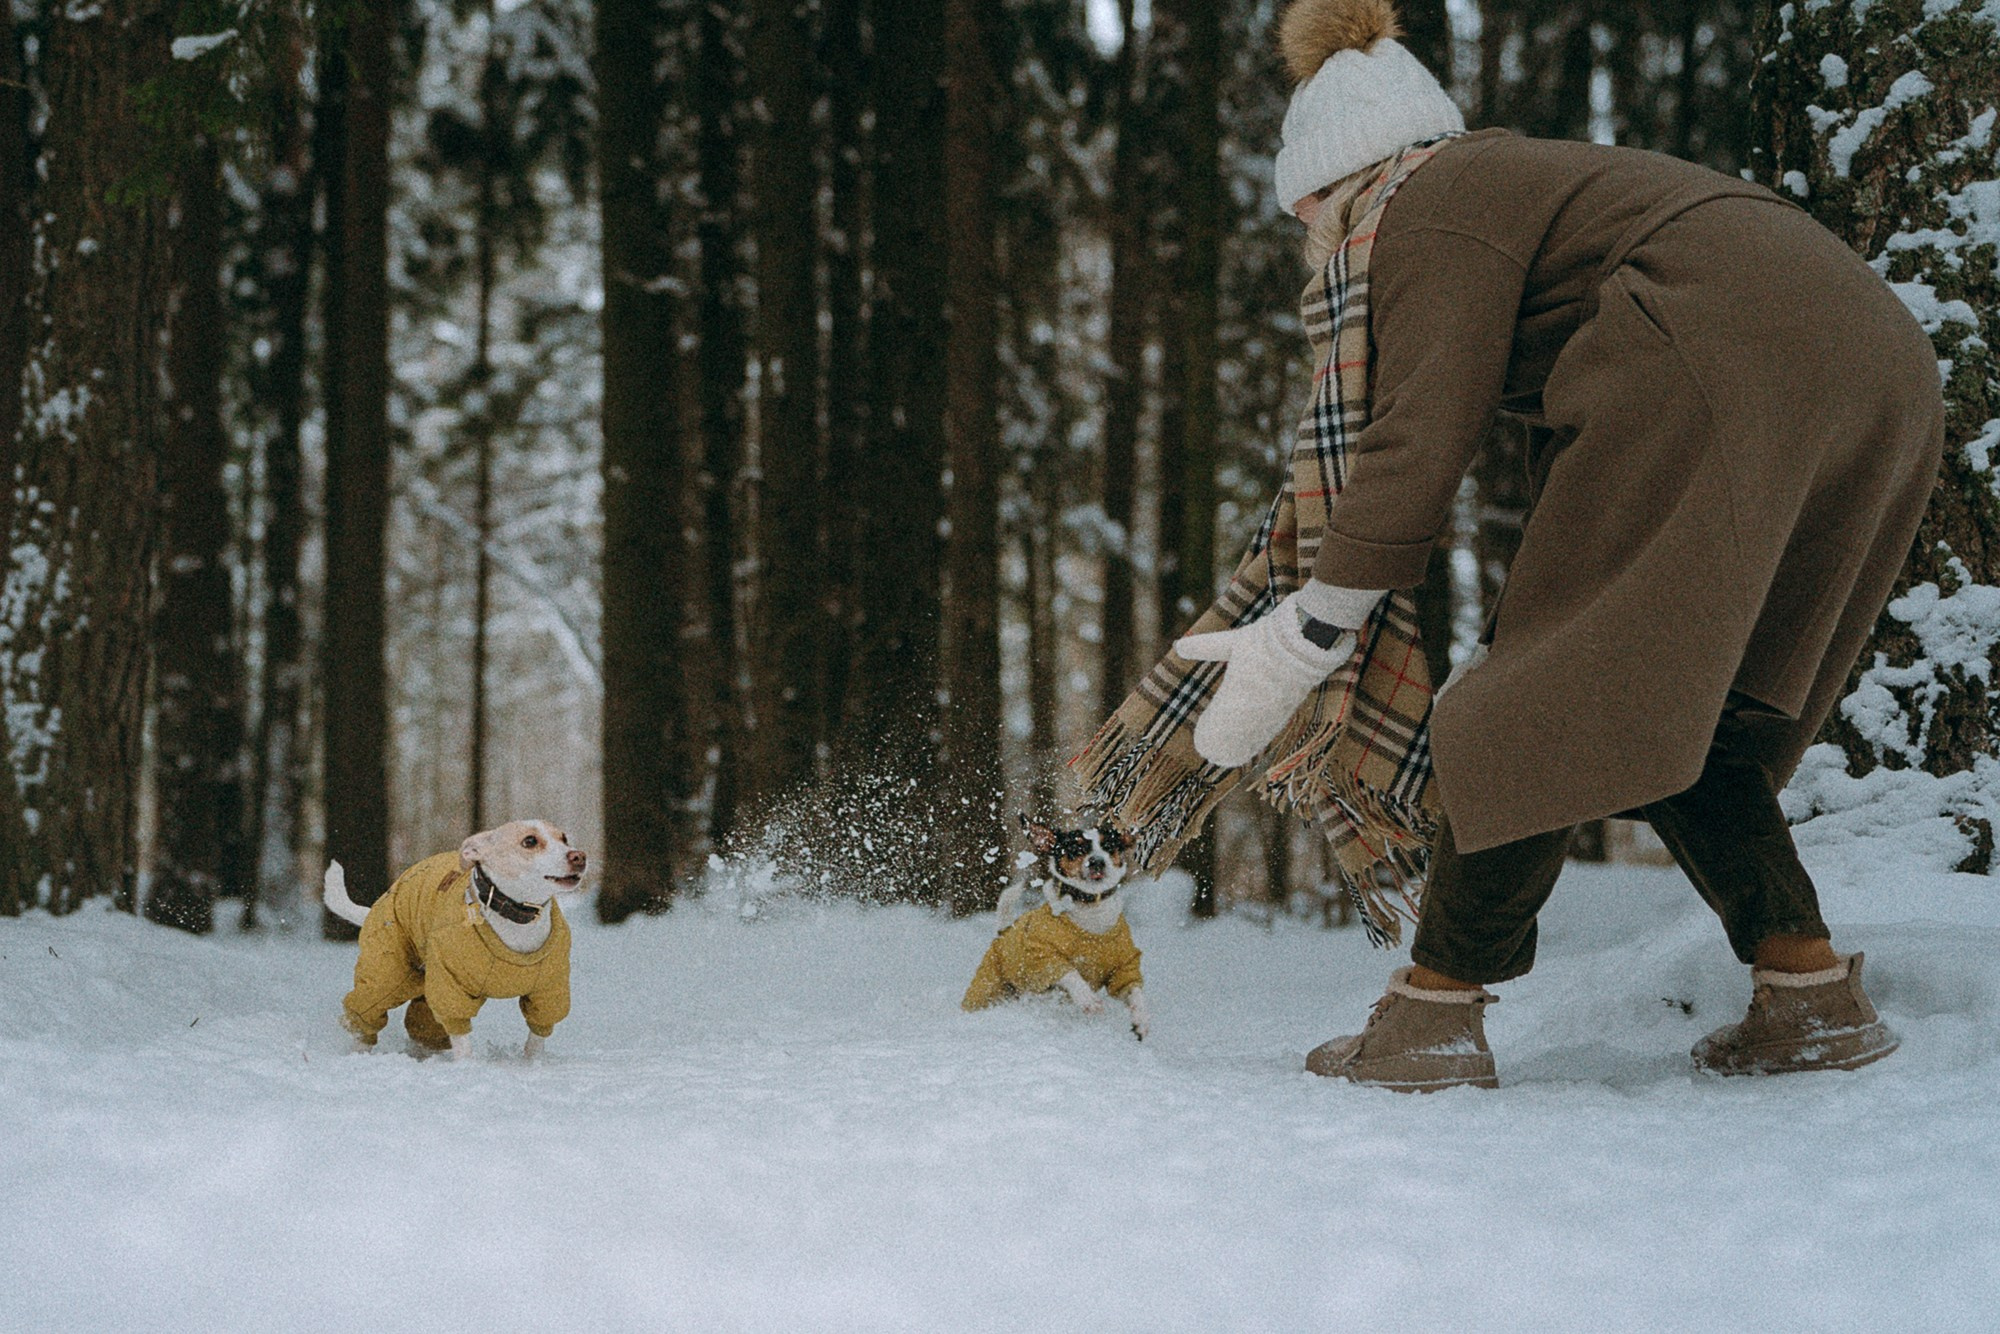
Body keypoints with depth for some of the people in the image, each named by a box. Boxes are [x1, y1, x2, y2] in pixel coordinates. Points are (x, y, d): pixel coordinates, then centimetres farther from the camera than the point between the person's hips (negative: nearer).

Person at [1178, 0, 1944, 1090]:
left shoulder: (1432, 209, 6)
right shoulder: (1525, 176, 34)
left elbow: (1419, 441, -6)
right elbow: (1569, 455, 35)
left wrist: (1302, 640, -3)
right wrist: (1514, 649, 35)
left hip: (1726, 372, -9)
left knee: (1551, 703, -3)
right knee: (1659, 708, 17)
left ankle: (1433, 1011, -1)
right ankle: (1811, 990, 10)